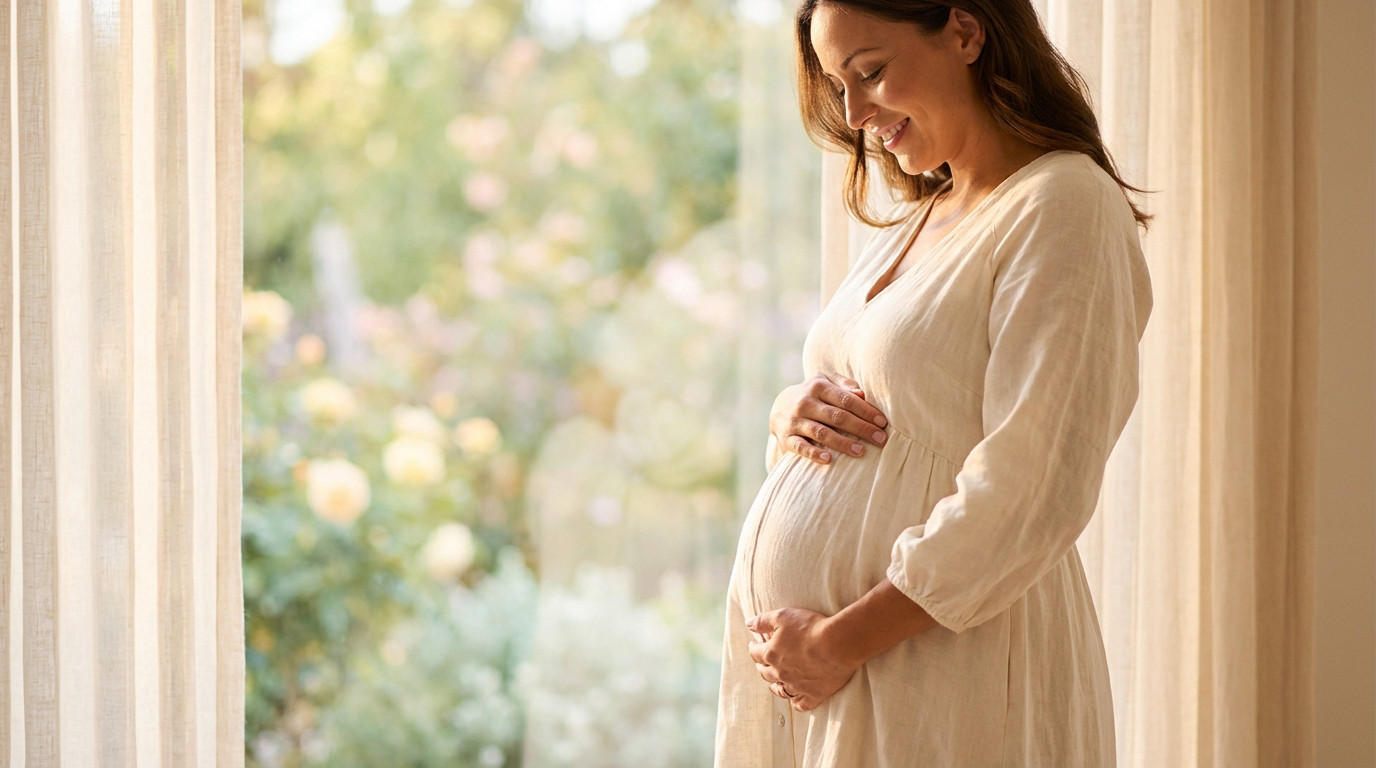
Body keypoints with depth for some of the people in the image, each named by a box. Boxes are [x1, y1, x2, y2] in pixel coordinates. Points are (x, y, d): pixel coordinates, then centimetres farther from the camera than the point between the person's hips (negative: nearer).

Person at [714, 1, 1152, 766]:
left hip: (939, 681, -7)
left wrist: (841, 642, -18)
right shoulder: (914, 223, 15)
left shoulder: (1065, 206, -11)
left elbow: (1030, 498, -19)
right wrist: (790, 413, -1)